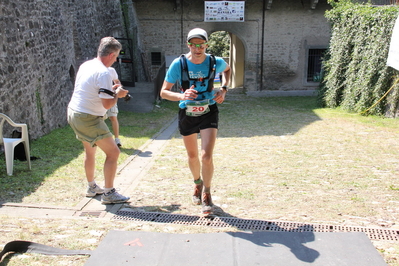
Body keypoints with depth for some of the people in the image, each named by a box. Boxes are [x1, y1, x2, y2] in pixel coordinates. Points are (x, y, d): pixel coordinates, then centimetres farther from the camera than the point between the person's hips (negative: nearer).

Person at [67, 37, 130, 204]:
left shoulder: (85, 65, 8)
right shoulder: (103, 73, -20)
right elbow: (107, 104, -24)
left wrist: (110, 89, 15)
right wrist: (117, 94, -5)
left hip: (73, 113, 10)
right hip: (88, 119, -10)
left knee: (90, 150, 24)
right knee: (113, 152, -2)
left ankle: (92, 187, 37)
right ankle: (108, 193, 4)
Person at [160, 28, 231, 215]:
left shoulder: (215, 62, -11)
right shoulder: (178, 64, -15)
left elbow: (227, 69, 15)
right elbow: (163, 92, -12)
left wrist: (224, 89, -2)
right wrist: (181, 96, -33)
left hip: (209, 112, -1)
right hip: (187, 114, 1)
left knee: (207, 156, -14)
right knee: (192, 156, 15)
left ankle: (207, 193, 9)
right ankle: (197, 183, 46)